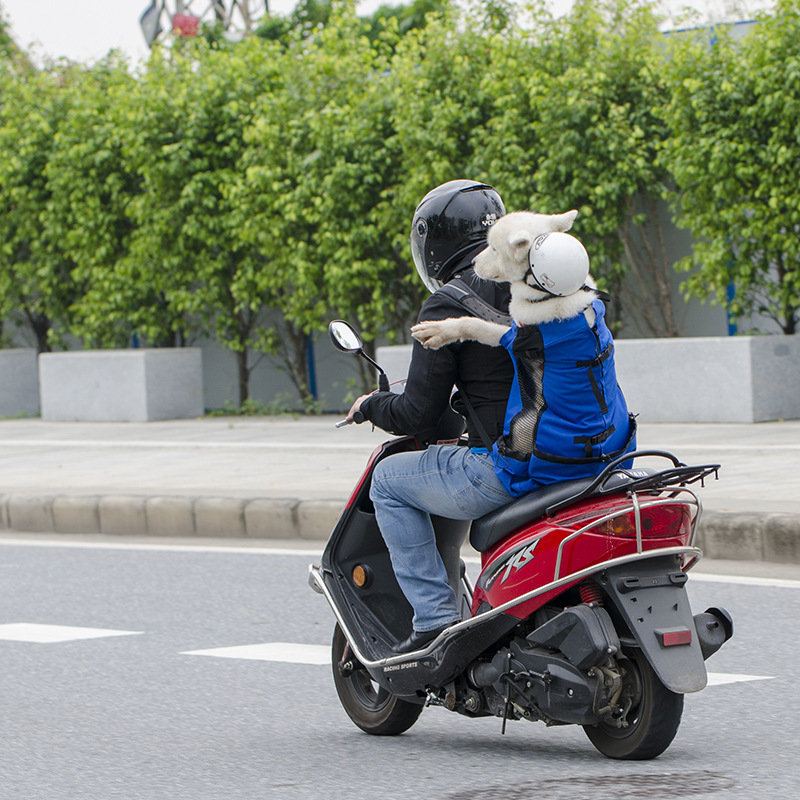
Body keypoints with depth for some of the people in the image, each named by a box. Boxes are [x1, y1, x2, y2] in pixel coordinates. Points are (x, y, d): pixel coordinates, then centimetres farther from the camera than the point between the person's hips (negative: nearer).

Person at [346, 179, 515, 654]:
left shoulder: (448, 305, -9)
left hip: (502, 468, -7)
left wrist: (372, 405, 14)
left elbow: (419, 415, -8)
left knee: (389, 481, 13)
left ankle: (435, 619, 6)